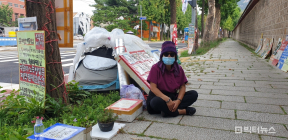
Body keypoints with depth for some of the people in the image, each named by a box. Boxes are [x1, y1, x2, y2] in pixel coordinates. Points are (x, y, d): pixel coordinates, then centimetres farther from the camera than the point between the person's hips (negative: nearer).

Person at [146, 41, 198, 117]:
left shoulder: (179, 69, 1)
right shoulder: (155, 68, -12)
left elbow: (182, 86, 1)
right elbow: (153, 88, -18)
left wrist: (178, 100, -19)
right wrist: (167, 100, -28)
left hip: (173, 97, 5)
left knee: (194, 94, -13)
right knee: (156, 102, -40)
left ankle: (168, 110, -25)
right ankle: (182, 111, -19)